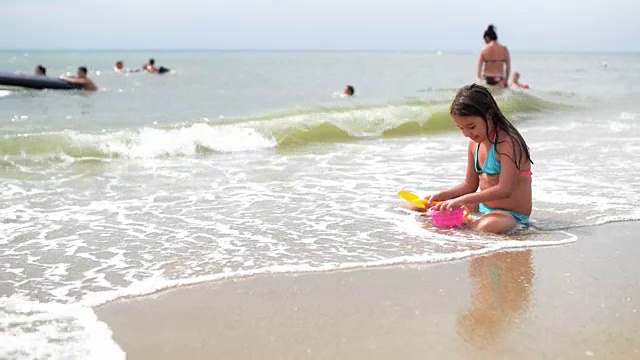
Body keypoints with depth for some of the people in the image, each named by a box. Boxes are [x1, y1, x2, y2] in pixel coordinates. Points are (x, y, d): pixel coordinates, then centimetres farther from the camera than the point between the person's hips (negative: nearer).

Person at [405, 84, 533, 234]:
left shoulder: (506, 142, -20)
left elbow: (505, 190, -27)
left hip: (512, 215, -7)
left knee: (490, 225, -43)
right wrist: (441, 196, -3)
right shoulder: (475, 143, 5)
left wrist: (462, 200, -29)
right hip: (482, 207, 7)